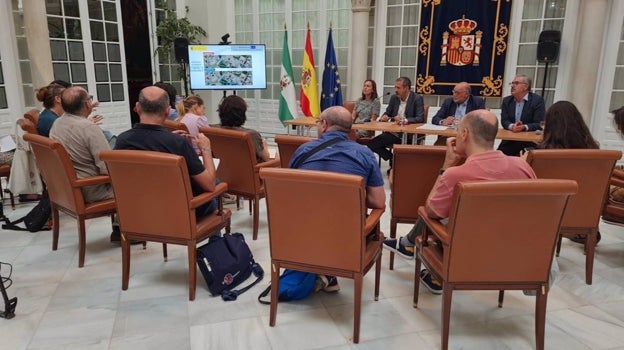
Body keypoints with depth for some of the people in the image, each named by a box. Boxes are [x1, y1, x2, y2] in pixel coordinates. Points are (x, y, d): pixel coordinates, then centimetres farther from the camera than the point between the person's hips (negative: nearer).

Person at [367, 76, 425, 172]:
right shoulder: (394, 97, 9)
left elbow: (421, 118, -16)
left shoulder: (417, 99, -7)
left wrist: (405, 120, -32)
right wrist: (384, 117, -8)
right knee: (371, 144, -9)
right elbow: (387, 113, 17)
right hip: (393, 133, 6)